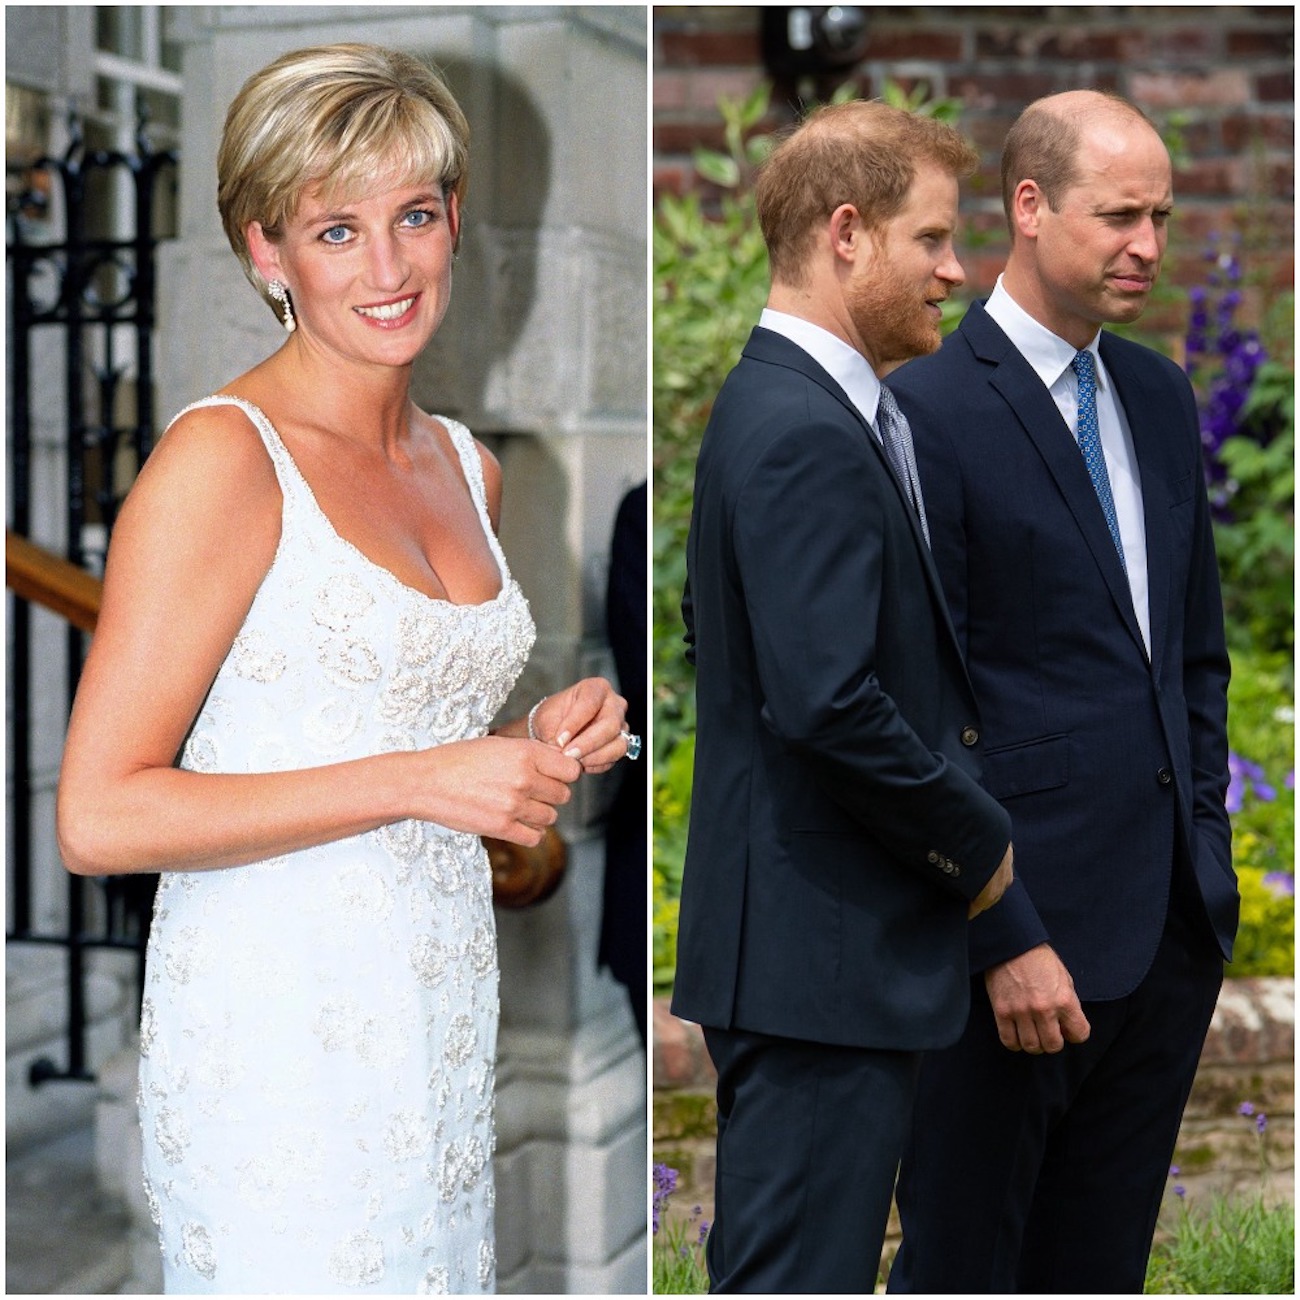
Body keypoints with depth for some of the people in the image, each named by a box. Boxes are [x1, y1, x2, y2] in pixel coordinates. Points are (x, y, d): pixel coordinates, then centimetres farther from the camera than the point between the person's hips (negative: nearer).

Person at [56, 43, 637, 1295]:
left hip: (442, 1003, 7)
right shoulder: (222, 456, -12)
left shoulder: (469, 469, 11)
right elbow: (98, 817, -18)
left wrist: (539, 739, 3)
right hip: (279, 1035, -7)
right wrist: (421, 781, -19)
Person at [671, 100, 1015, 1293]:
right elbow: (828, 702, -28)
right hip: (827, 947, -11)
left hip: (802, 935, 11)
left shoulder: (777, 403, 14)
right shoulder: (807, 434, -18)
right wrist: (979, 840, -12)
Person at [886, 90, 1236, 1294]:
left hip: (1171, 922, 7)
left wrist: (1205, 852, 12)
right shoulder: (931, 411, -12)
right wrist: (1007, 939, -16)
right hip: (1026, 926, -7)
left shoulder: (1161, 398, 12)